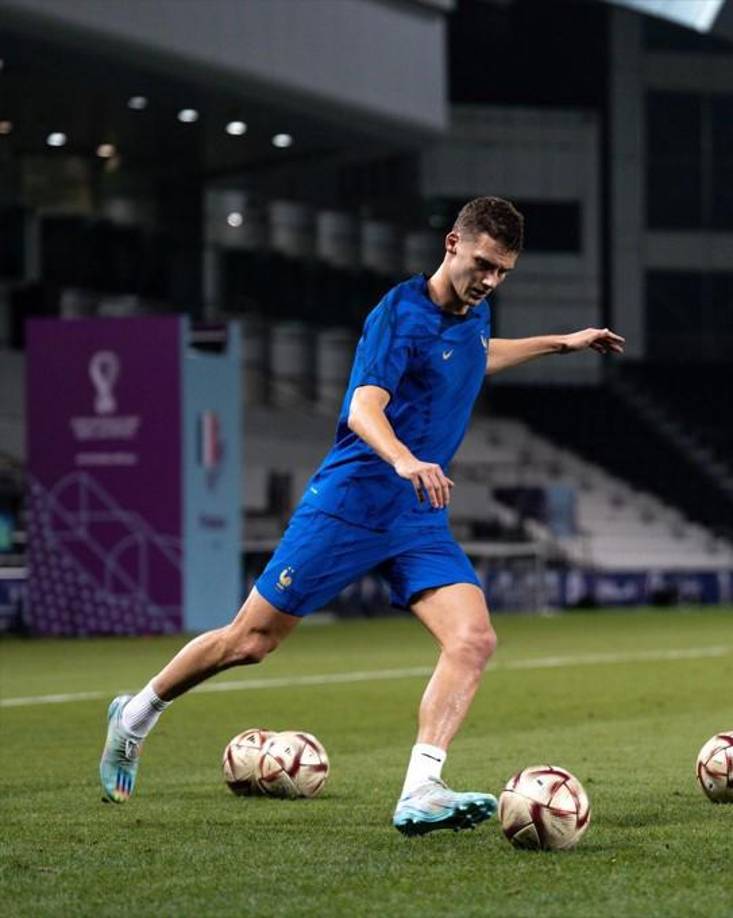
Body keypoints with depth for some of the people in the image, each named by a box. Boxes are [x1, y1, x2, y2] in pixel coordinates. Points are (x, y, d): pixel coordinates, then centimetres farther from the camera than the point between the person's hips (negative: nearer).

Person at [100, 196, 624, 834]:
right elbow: (365, 409, -29)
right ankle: (138, 714, 25)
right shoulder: (400, 313, -15)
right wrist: (404, 460, -48)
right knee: (251, 641, 1)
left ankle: (420, 794, -23)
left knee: (474, 640, -17)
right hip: (350, 505, -6)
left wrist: (561, 343, 36)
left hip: (422, 519, 6)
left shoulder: (474, 314, 9)